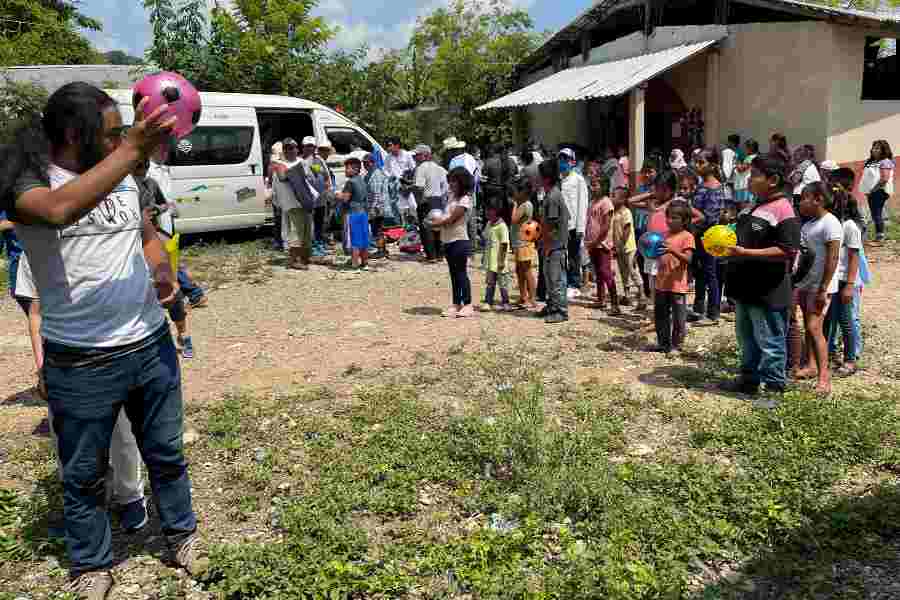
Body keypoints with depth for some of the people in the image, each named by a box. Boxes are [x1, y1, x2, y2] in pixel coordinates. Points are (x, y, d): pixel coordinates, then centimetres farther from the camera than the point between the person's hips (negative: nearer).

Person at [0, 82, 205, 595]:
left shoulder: (124, 178, 6)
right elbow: (60, 209, -35)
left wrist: (165, 273, -4)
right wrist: (131, 150, -41)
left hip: (152, 344, 5)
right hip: (81, 362, -4)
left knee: (166, 452, 19)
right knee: (84, 473, 14)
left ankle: (182, 536, 39)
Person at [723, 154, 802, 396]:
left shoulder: (782, 210, -16)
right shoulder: (753, 208, 13)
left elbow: (788, 251, -24)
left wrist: (745, 253, -26)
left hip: (767, 292, -10)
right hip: (746, 288, 10)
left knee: (770, 342, 3)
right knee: (746, 337, 21)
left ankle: (774, 387, 15)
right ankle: (749, 379, 36)